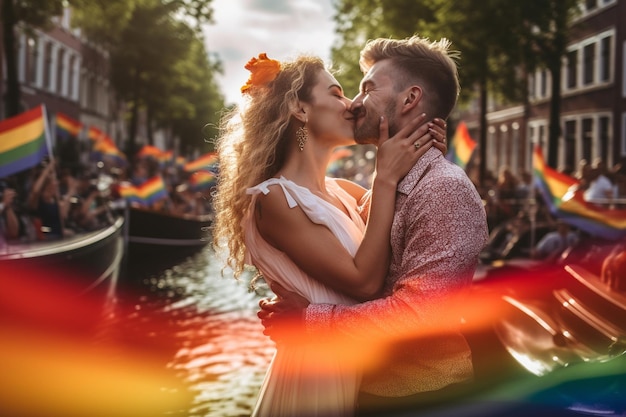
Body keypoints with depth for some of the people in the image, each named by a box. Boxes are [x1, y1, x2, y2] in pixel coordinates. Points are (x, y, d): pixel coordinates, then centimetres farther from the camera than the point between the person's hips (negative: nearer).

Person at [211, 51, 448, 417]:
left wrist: (423, 154, -7)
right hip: (317, 370, -8)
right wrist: (386, 178, -20)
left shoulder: (340, 191, 6)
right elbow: (365, 281, -23)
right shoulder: (274, 198, -17)